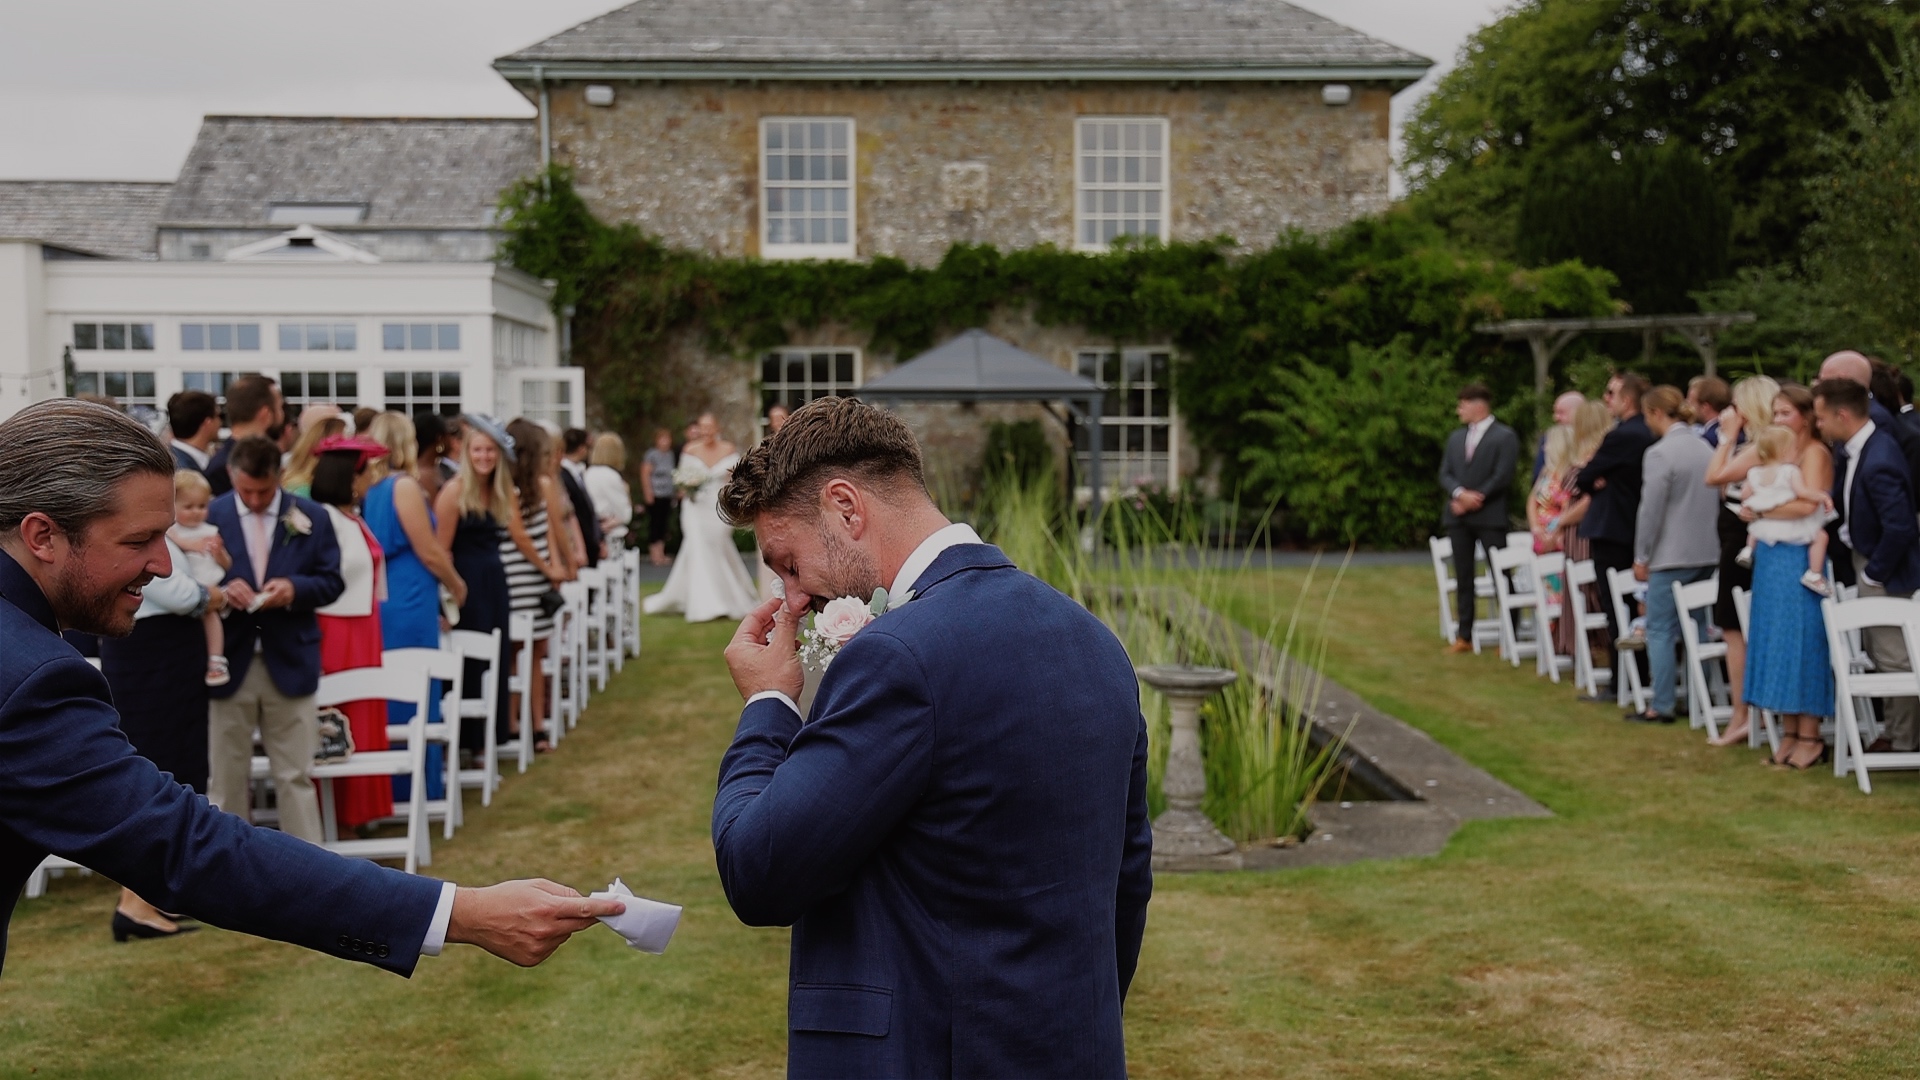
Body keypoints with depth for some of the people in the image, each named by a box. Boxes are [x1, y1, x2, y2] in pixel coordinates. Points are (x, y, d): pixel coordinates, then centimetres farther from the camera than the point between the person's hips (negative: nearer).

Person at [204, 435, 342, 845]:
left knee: (295, 777, 6)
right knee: (226, 777, 8)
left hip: (290, 662, 0)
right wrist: (222, 590, -19)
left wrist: (294, 589, -15)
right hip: (229, 662, 0)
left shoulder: (311, 518, 2)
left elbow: (331, 581, 5)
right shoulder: (210, 515, -2)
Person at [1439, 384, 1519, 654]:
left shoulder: (1505, 436, -3)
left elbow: (1502, 477, -11)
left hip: (1490, 517, -6)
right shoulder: (1456, 437, 16)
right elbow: (1445, 473, 9)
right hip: (1458, 517, 6)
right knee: (1464, 578, 7)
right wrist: (1460, 493, -11)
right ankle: (1464, 636, 11)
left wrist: (1473, 499, -12)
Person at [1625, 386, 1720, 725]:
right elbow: (1715, 500, 15)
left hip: (1672, 556, -7)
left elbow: (1650, 510, -13)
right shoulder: (1706, 448, 9)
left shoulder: (1660, 453, -13)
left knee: (1661, 630, -2)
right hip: (1707, 553, 7)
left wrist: (1641, 558, -5)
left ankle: (1661, 706, -2)